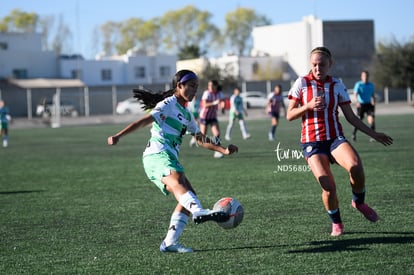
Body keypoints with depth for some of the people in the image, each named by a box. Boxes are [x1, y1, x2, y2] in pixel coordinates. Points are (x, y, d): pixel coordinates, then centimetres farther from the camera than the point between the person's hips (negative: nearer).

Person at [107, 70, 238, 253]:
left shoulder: (187, 115, 26)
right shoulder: (168, 104, 0)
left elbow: (201, 140, 33)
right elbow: (144, 121, -9)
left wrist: (223, 150, 22)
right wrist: (119, 136, -21)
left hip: (170, 159, 10)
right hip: (157, 155, -10)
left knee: (189, 195, 0)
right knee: (177, 181, -35)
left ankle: (170, 243, -3)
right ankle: (199, 212, -65)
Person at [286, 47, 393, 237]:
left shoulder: (337, 86, 6)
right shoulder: (302, 83, 1)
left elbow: (351, 117, 11)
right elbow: (290, 115, 1)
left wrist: (373, 134, 6)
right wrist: (309, 106, -15)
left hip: (335, 138, 1)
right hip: (312, 142, -1)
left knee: (355, 166, -30)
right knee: (328, 187, -18)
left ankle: (359, 202, -1)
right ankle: (336, 223, 9)